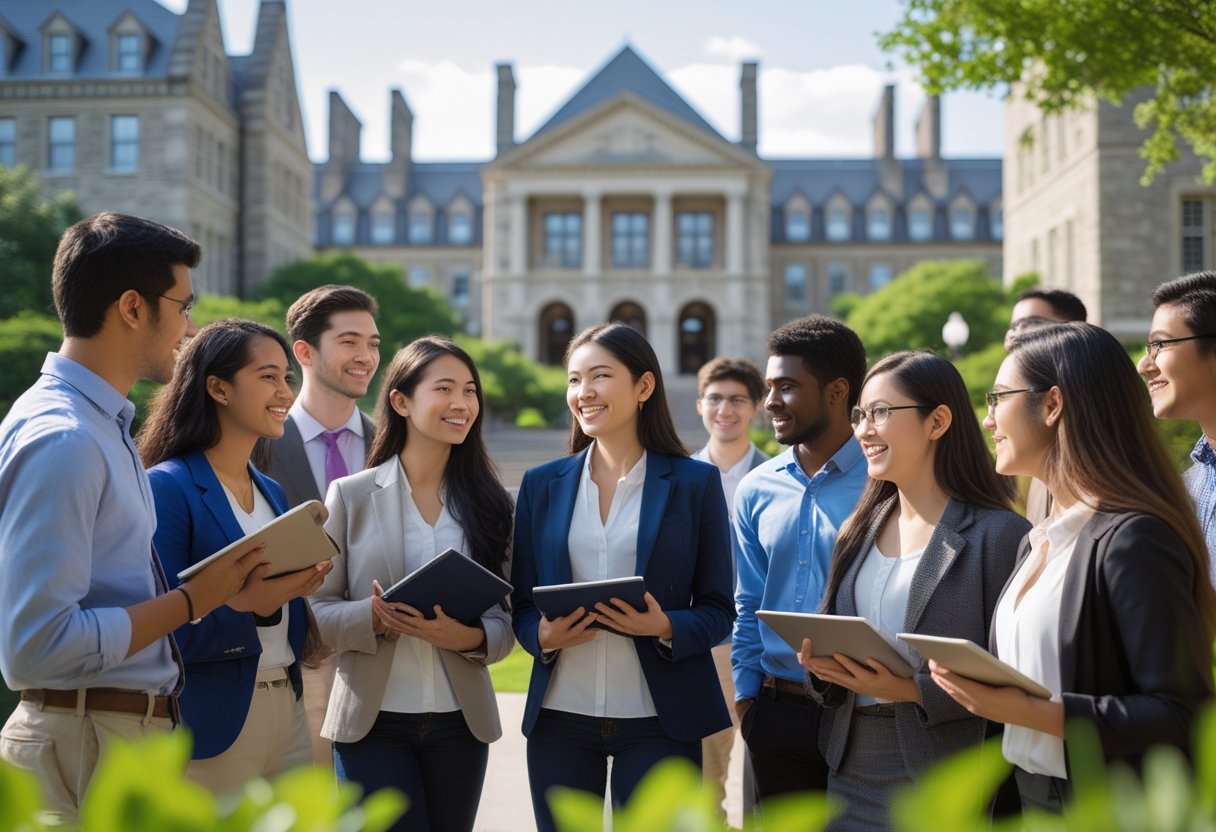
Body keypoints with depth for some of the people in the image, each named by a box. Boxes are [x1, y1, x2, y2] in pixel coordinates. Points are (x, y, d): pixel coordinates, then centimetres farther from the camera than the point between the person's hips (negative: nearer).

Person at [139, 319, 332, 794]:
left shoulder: (273, 493, 13)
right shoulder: (167, 487, -10)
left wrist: (304, 583, -2)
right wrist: (251, 606, -27)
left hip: (287, 711, 7)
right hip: (213, 724, -7)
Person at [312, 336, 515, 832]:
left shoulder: (487, 502, 5)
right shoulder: (350, 496, 1)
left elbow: (506, 619, 4)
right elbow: (316, 610, -2)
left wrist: (469, 636, -18)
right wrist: (374, 619, -21)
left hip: (461, 722, 3)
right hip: (373, 721, -2)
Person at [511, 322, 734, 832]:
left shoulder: (695, 483, 1)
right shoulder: (542, 484, 8)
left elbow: (717, 611, 1)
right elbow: (521, 604, 9)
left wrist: (666, 628, -18)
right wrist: (543, 635, -12)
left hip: (659, 719, -2)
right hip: (559, 716, 2)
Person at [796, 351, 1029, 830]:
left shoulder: (998, 534, -10)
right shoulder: (858, 530, 11)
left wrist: (915, 691, -22)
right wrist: (823, 666, -5)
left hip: (946, 785, -6)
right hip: (850, 773, 6)